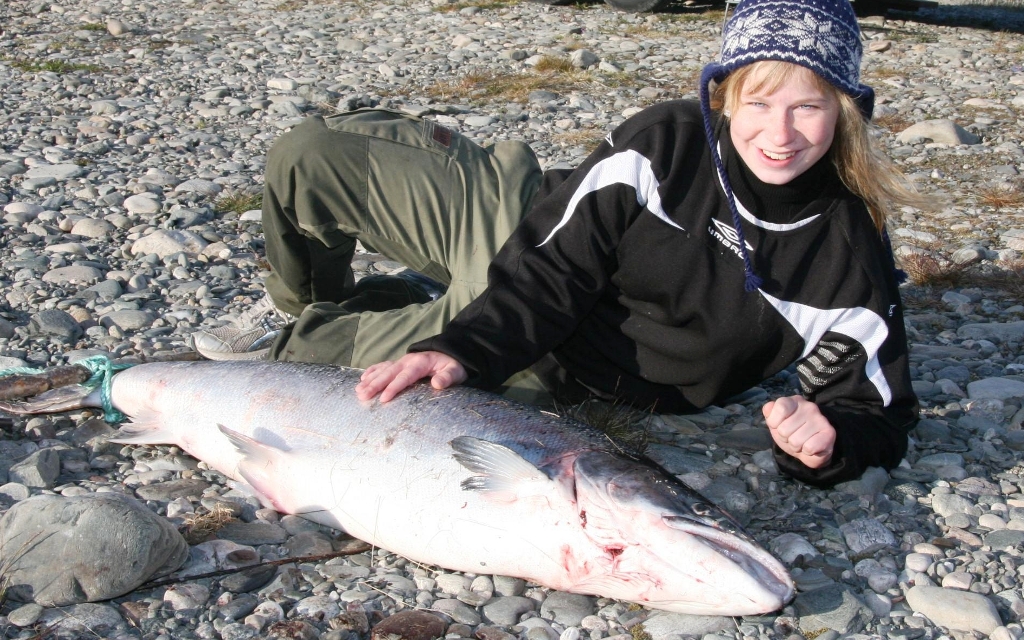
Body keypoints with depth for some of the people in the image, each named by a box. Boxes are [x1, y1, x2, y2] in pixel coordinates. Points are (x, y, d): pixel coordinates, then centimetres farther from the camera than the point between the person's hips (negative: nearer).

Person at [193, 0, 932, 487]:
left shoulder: (850, 255, -20)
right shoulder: (665, 144, -20)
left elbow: (878, 408, -13)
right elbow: (554, 266, -19)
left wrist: (829, 443, -36)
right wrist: (461, 347, -32)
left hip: (549, 372, -1)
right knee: (306, 154, 0)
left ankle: (285, 346, 20)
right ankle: (310, 302, 32)